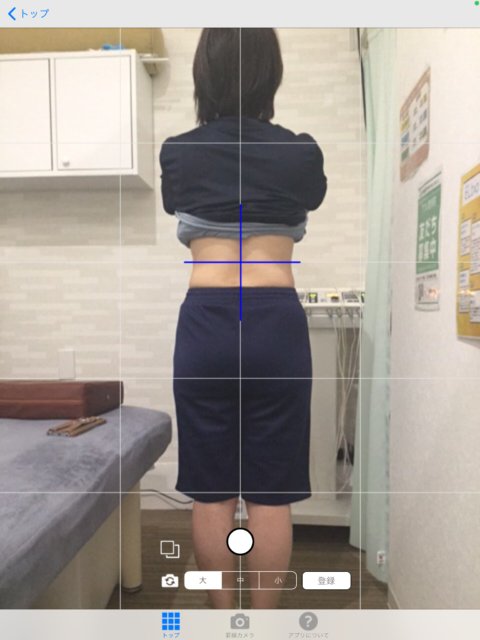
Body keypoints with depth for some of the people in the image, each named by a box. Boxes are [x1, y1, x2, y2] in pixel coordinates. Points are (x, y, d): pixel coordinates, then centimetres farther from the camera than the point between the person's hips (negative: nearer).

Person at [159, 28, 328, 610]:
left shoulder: (177, 153, 6)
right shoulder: (301, 153, 5)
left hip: (205, 323, 1)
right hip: (276, 322, 0)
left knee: (211, 492, 12)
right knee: (270, 492, 10)